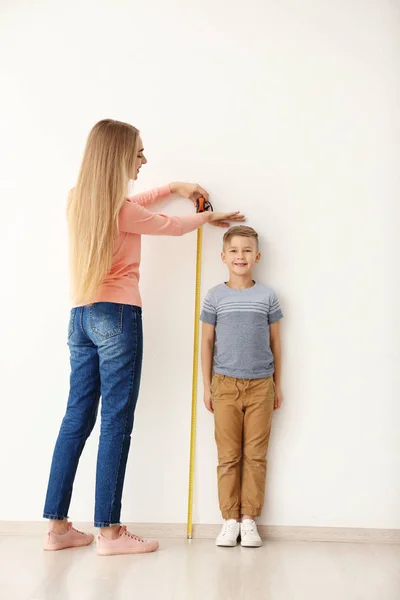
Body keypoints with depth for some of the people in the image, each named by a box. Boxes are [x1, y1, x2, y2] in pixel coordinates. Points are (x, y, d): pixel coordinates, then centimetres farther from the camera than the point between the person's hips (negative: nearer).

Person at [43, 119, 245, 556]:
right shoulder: (124, 211, -12)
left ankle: (57, 526, 17)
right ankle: (109, 532, 5)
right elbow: (171, 226, 4)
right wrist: (208, 216, 24)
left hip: (80, 317, 8)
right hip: (117, 315, -8)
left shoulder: (79, 200, 11)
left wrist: (174, 187, 33)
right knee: (116, 423, -2)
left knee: (77, 418, 10)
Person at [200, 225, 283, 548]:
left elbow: (275, 341, 10)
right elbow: (207, 342, 7)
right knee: (228, 456, 3)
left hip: (261, 385, 0)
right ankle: (230, 520, 13)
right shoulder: (215, 297, 4)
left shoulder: (267, 296, 5)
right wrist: (207, 385, 5)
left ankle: (249, 519, 14)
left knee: (255, 456, 4)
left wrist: (278, 385, 10)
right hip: (226, 384, 0)